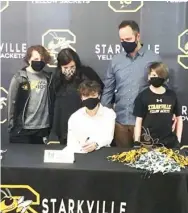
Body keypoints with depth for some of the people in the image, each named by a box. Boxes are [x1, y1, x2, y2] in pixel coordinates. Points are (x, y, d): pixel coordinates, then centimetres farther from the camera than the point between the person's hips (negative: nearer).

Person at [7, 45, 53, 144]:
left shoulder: (48, 78, 5)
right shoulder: (19, 77, -5)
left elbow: (51, 103, 8)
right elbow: (12, 103, -4)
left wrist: (51, 129, 8)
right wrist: (12, 127, -5)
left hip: (43, 129, 3)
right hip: (22, 129, -3)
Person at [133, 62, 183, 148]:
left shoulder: (172, 95, 5)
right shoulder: (143, 96, -2)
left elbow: (179, 118, 12)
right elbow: (139, 121, -3)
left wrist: (178, 139, 4)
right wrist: (136, 142, -8)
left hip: (170, 142, 3)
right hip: (148, 142, -2)